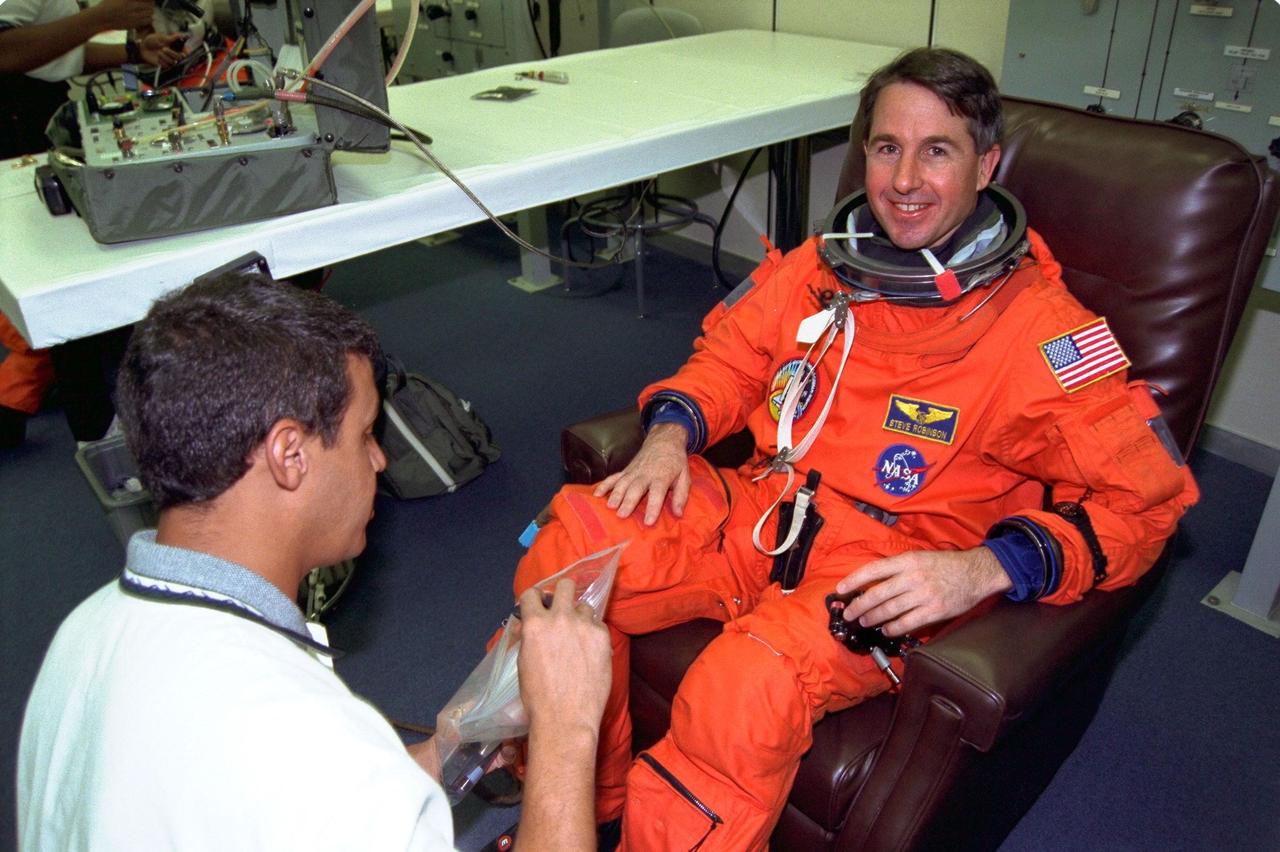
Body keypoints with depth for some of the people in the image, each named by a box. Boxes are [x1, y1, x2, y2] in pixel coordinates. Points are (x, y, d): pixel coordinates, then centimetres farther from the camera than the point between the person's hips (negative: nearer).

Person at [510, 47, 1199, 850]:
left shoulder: (1041, 328, -6)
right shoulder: (821, 266, 9)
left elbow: (1142, 497, -8)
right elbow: (728, 356, 19)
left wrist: (985, 569, -23)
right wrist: (671, 433, -2)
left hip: (885, 580, -5)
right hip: (755, 510, 6)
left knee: (745, 691, -34)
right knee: (572, 538, -15)